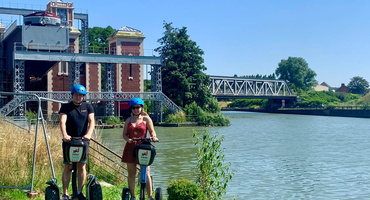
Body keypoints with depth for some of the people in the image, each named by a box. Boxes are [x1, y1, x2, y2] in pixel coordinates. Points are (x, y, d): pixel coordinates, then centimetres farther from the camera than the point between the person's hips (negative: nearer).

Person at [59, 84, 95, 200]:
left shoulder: (88, 107, 5)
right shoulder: (66, 107, 1)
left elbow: (92, 121, -8)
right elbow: (62, 121, -13)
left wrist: (89, 134, -27)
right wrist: (64, 135, -32)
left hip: (83, 140, 1)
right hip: (69, 140, -1)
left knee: (82, 166, 5)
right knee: (68, 167, 1)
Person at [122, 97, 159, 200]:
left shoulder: (146, 119, 5)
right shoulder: (128, 120, 13)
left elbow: (152, 131, 3)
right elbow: (124, 134, 10)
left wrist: (154, 137, -18)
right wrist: (127, 139, -12)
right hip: (130, 148, 3)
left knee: (146, 173, -8)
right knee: (131, 173, 6)